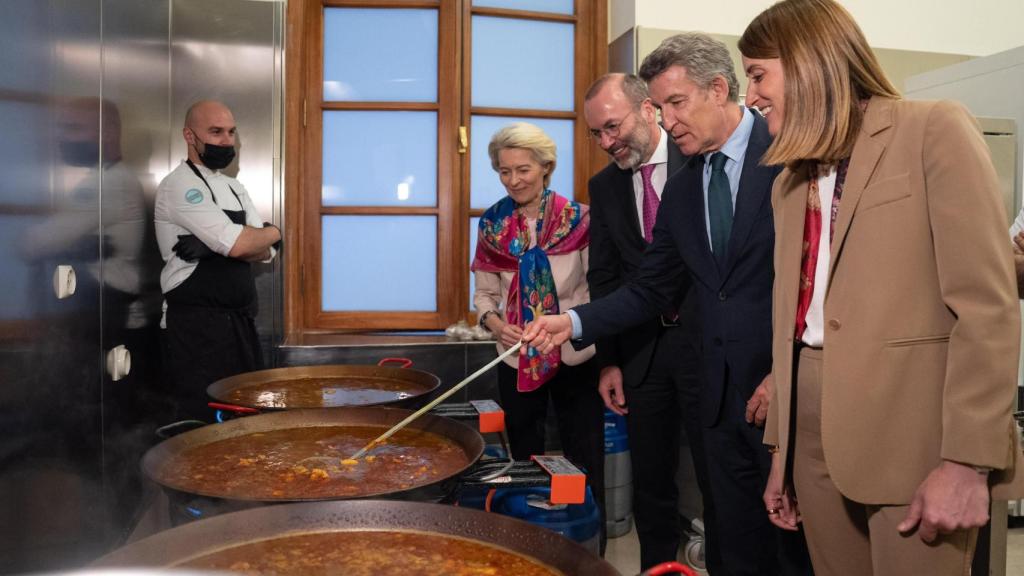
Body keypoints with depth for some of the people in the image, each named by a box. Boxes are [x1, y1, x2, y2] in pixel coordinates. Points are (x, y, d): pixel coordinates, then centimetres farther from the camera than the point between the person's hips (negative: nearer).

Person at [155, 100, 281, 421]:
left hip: (239, 322, 8)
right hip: (196, 325, -8)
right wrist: (274, 232, -2)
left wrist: (214, 247, -14)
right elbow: (238, 245, -23)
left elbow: (265, 252, 4)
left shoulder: (235, 188, 15)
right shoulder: (180, 185, -11)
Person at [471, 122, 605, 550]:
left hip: (576, 359, -2)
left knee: (584, 466, 6)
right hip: (517, 362, 3)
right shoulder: (491, 224, 1)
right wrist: (496, 324, -13)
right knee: (525, 462, 16)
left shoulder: (578, 219, -7)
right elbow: (484, 293, 7)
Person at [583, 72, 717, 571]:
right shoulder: (604, 185, 8)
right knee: (650, 479, 13)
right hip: (641, 349, 4)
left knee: (717, 476, 6)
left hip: (706, 341, -3)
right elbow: (602, 278, 9)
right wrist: (608, 361, 4)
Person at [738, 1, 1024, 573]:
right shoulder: (792, 180, 15)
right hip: (816, 432, 6)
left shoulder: (935, 131, -5)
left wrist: (966, 458, -16)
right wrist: (781, 448, 14)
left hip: (911, 433, -6)